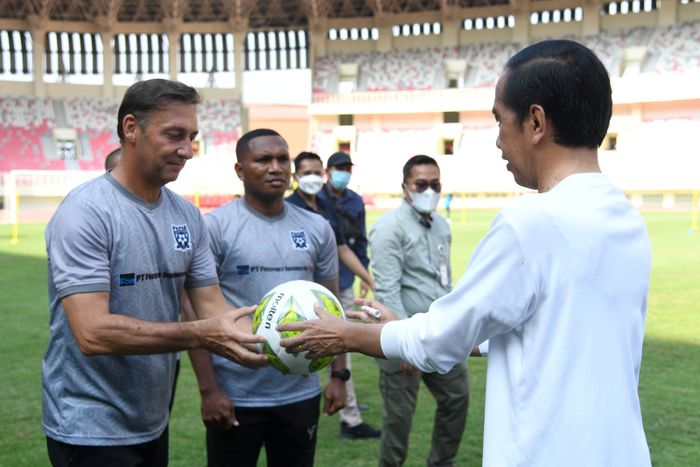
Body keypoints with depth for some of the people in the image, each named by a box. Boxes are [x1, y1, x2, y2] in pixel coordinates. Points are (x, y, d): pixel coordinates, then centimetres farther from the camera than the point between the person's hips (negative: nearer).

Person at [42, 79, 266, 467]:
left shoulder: (187, 215, 2)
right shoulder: (85, 212, -19)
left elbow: (211, 304, 2)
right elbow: (93, 332, -26)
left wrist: (265, 337, -17)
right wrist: (200, 335, -32)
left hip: (153, 422, 7)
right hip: (91, 429, -7)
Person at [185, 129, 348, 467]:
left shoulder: (317, 229, 4)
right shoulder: (215, 227, -8)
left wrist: (338, 374, 5)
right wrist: (208, 389, -13)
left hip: (301, 393, 4)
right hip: (235, 395, -4)